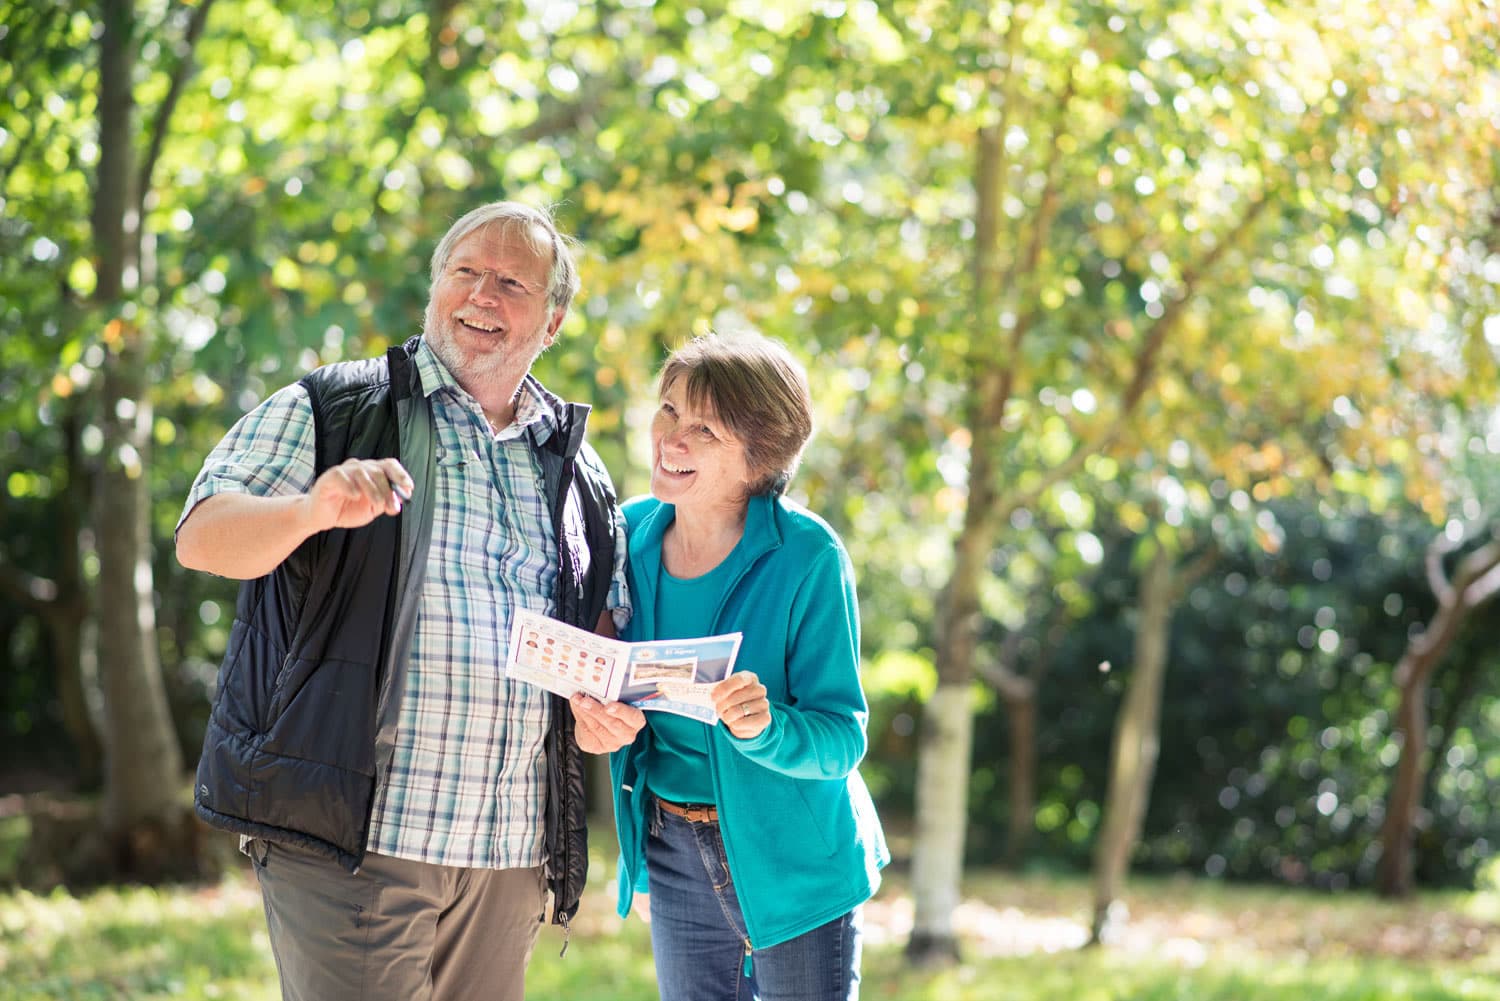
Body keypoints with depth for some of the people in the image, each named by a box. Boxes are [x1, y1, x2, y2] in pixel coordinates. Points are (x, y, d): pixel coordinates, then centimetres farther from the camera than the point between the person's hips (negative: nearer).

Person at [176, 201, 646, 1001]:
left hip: (510, 853, 5)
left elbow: (605, 632, 22)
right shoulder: (333, 410, 4)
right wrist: (313, 510, -27)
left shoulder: (576, 472, 17)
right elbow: (201, 538, -7)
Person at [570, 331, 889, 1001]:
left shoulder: (807, 558, -19)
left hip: (793, 856, -4)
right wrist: (589, 702, -15)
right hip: (673, 854, 5)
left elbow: (842, 740, -18)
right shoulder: (632, 533, -4)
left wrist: (764, 729, -38)